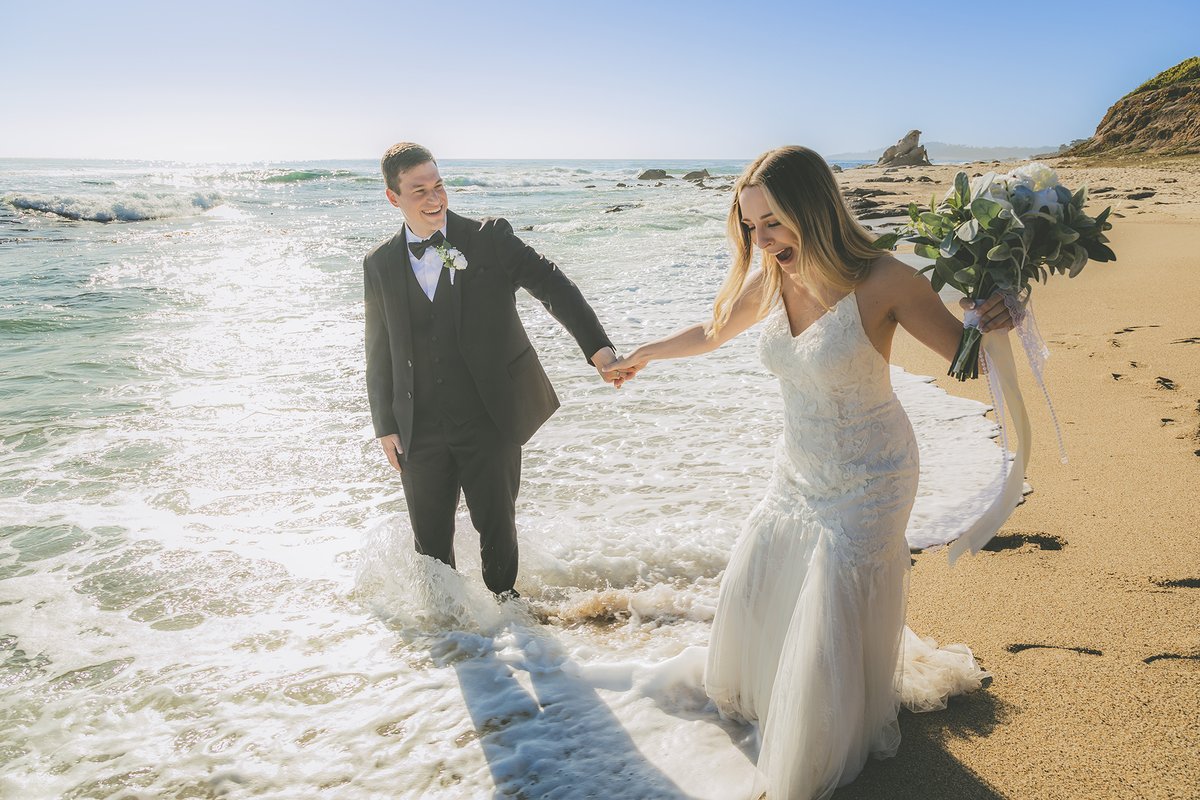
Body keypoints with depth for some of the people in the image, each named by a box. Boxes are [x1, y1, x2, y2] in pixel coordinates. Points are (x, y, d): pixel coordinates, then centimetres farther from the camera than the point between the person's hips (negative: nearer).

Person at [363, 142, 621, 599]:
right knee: (430, 539, 12)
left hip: (490, 419, -2)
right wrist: (385, 425, 8)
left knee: (497, 527, 9)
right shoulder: (379, 264, 5)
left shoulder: (490, 239, -3)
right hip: (420, 431, 2)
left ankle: (503, 604, 35)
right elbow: (379, 352, 10)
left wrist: (597, 346, -27)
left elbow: (551, 284, -12)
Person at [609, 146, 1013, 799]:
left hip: (864, 484, -6)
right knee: (752, 589, 21)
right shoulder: (771, 279, -9)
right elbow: (711, 333, 10)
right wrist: (641, 355, 23)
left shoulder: (880, 280, -26)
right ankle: (758, 697, 53)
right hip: (798, 473, 6)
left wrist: (994, 324, -40)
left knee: (834, 624, 7)